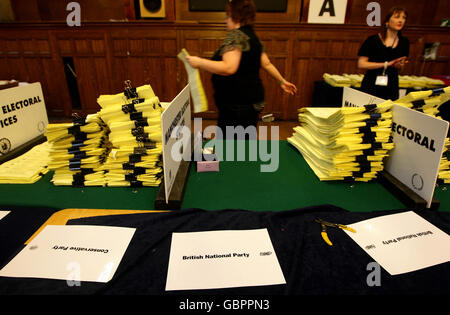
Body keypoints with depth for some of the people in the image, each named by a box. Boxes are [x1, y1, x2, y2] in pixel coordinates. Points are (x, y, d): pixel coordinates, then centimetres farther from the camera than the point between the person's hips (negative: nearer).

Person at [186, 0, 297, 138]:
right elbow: (267, 64, 16)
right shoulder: (253, 37, 15)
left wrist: (199, 62, -22)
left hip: (237, 106, -10)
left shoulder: (235, 35, -13)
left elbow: (229, 68, -27)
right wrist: (282, 81, 27)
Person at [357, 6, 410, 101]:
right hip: (371, 86, -4)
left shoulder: (404, 42, 9)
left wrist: (400, 65, -6)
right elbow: (361, 64, -11)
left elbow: (400, 67, 18)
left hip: (392, 87, 4)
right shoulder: (373, 40, -5)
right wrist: (386, 64, -13)